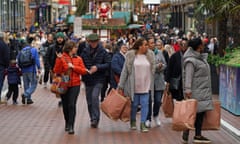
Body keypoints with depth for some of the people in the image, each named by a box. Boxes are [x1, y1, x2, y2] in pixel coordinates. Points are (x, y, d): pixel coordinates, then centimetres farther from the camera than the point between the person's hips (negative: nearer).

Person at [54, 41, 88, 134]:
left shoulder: (78, 59, 6)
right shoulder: (61, 58, -1)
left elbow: (84, 71, 2)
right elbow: (56, 71, -8)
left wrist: (73, 67, -9)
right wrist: (59, 60, -18)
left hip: (75, 85, 0)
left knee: (72, 105, -11)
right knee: (65, 105, 10)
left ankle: (71, 126, -9)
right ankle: (67, 123, 32)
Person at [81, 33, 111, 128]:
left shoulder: (103, 52, -3)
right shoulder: (85, 52, 4)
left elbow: (108, 64, -5)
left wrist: (98, 67, -18)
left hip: (98, 79, -4)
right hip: (88, 80, 4)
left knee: (95, 96, -21)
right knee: (89, 101, 8)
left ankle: (95, 118, -14)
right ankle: (93, 119, 23)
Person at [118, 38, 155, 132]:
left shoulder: (150, 55, 3)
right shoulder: (131, 56, -6)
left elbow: (152, 71, 11)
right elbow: (125, 71, -4)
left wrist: (151, 86, 7)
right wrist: (121, 86, -6)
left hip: (145, 86, 2)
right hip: (134, 86, -2)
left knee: (145, 104, -4)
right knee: (134, 105, 9)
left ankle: (142, 124, 1)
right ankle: (133, 122, 28)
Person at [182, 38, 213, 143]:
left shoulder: (201, 57, 15)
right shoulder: (191, 60, -14)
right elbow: (188, 76, -20)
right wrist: (187, 90, -26)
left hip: (203, 91, 9)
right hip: (195, 92, -9)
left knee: (201, 112, 8)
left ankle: (198, 135, 12)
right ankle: (186, 135, 0)